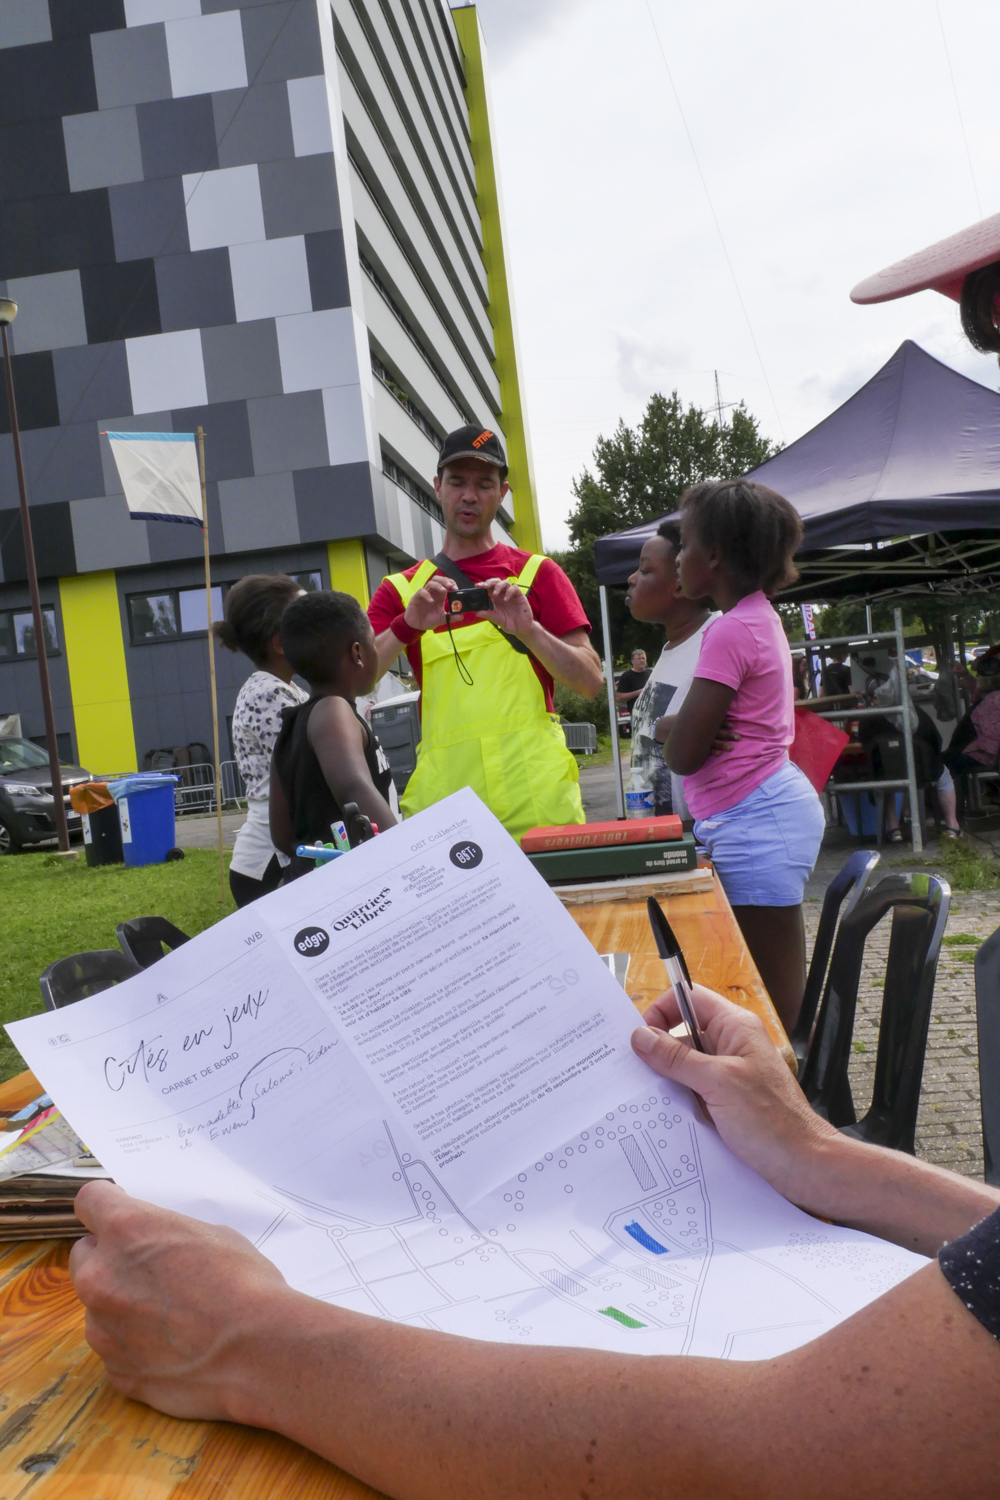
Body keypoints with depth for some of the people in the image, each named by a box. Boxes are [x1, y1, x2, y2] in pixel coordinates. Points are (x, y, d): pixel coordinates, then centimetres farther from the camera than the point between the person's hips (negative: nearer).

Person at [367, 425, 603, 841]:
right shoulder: (402, 590, 15)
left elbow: (591, 682, 4)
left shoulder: (537, 573, 13)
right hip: (442, 789, 0)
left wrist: (528, 629, -12)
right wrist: (408, 625, -14)